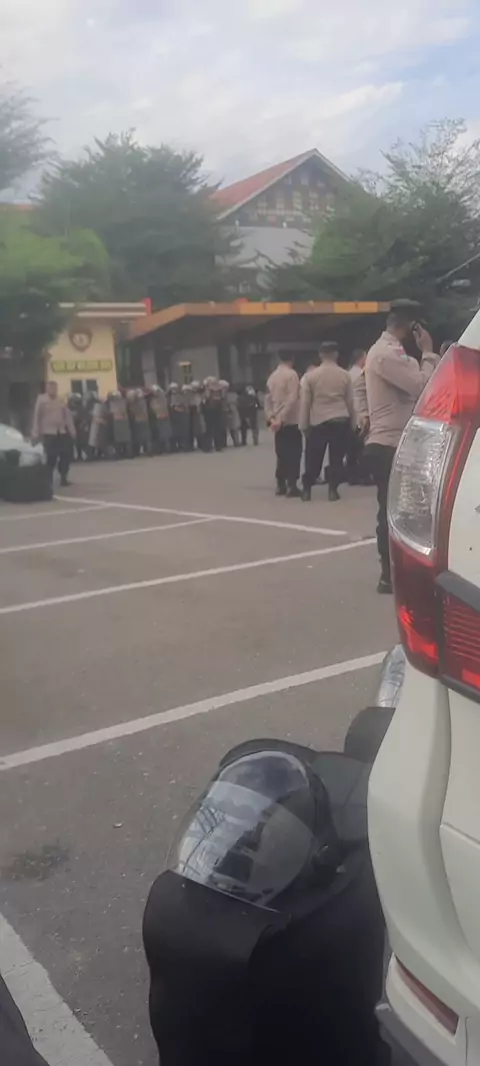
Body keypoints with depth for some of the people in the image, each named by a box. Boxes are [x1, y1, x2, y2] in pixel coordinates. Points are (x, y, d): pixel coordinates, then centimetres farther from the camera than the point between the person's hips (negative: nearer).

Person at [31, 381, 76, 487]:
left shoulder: (61, 400, 7)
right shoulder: (41, 400, -2)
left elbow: (68, 415, 9)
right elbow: (37, 417, -2)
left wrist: (72, 431, 5)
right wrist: (36, 433, -5)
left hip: (62, 432, 4)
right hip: (48, 432, -4)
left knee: (66, 455, 3)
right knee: (50, 457, -4)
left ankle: (63, 478, 14)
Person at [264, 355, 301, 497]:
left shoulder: (272, 376, 10)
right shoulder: (291, 374, -9)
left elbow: (268, 399, 8)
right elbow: (292, 399, -17)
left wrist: (270, 418, 2)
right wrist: (282, 418, -17)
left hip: (278, 422, 6)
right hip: (291, 420, -6)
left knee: (281, 454, 11)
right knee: (293, 453, -2)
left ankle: (281, 485, 11)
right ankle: (291, 485, -6)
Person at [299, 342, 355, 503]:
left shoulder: (310, 375, -1)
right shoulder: (345, 375, 1)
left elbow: (305, 402, 0)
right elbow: (350, 401, 6)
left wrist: (304, 425, 7)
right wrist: (352, 422, 16)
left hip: (318, 422, 0)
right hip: (341, 421, 0)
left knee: (313, 458, 8)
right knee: (336, 457, 5)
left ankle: (307, 490, 11)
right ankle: (333, 490, 4)